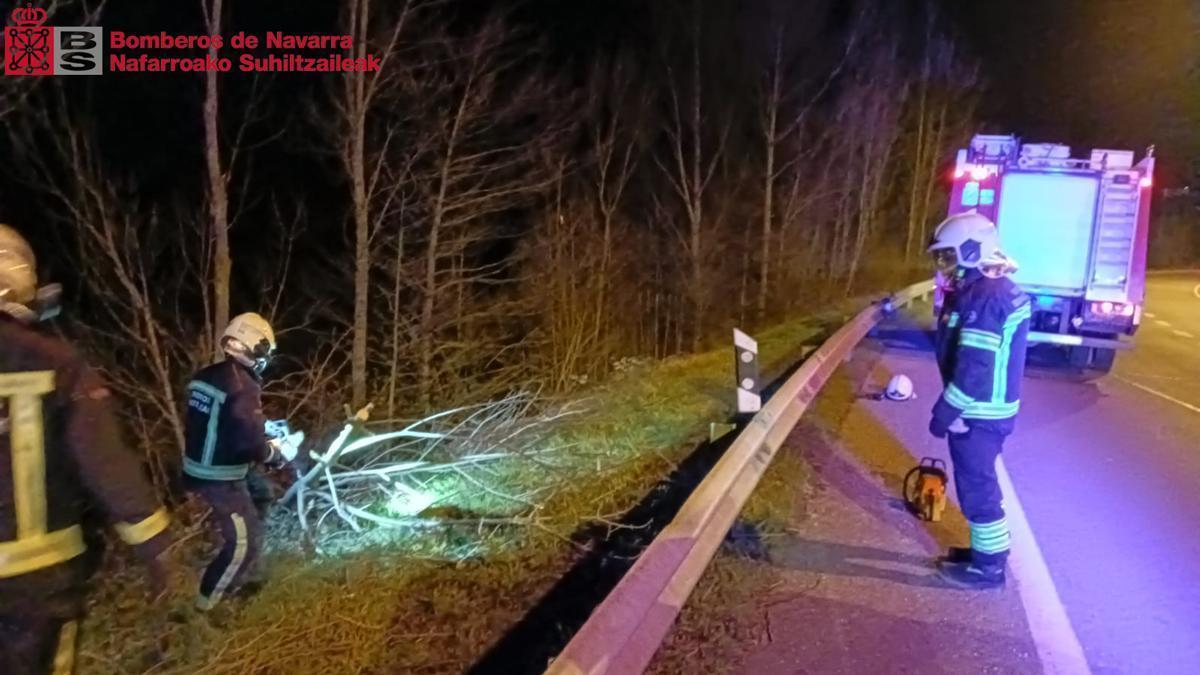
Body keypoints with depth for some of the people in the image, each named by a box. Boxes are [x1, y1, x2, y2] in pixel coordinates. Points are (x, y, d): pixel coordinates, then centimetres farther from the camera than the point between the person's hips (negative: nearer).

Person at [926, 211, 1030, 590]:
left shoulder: (984, 297, -23)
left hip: (978, 414, -10)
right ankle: (985, 550, 33)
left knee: (977, 488, 1)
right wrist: (952, 408, 20)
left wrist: (944, 413, -19)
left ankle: (988, 566, 14)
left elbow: (973, 369, -26)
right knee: (978, 484, 20)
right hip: (985, 409, 10)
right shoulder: (988, 289, 11)